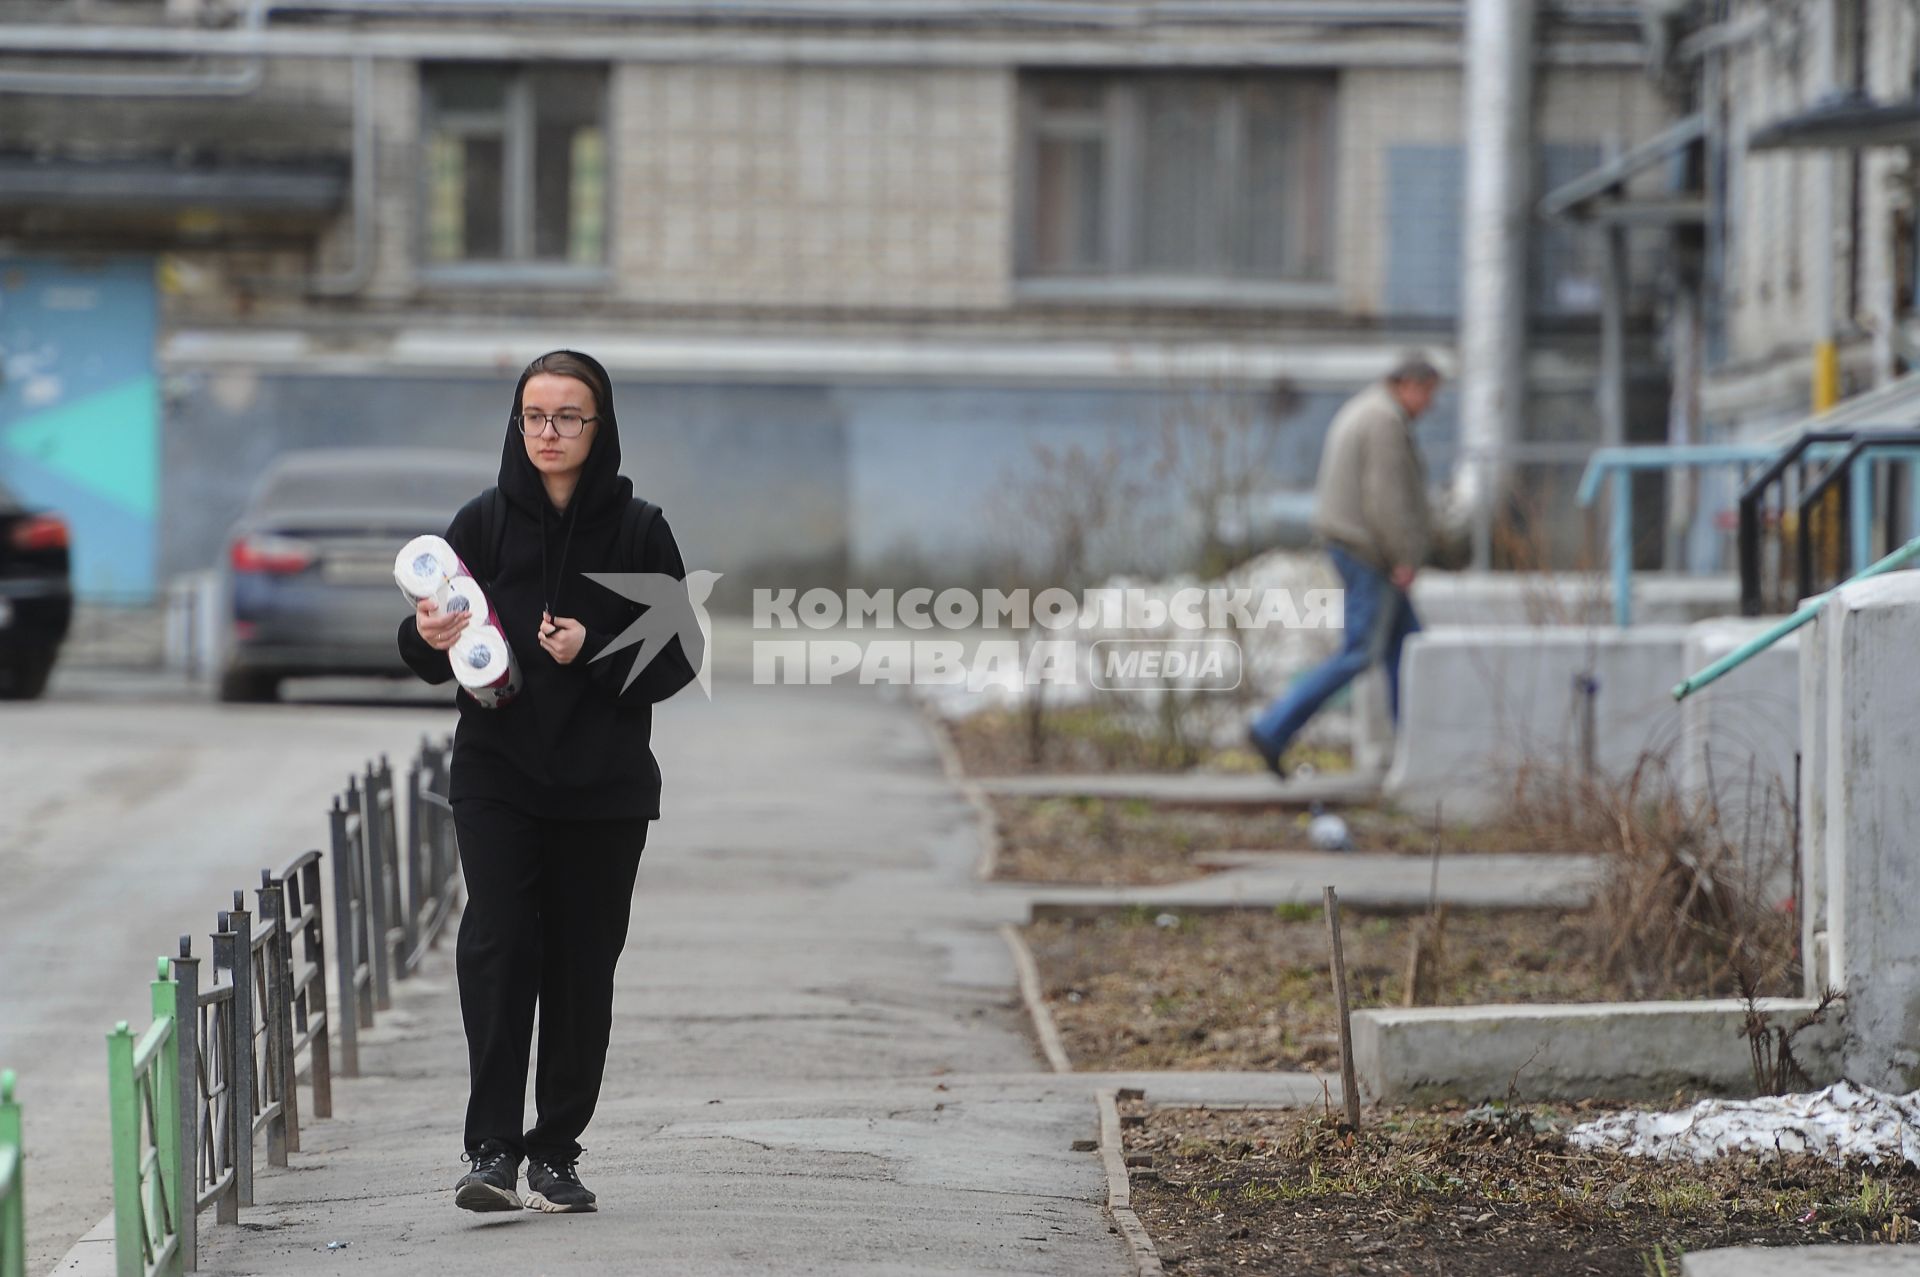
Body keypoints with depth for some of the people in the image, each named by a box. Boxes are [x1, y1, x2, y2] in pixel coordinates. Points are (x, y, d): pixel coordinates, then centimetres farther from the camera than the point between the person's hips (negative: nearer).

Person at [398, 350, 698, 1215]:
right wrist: (431, 638, -16)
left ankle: (557, 1152, 11)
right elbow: (431, 655, 7)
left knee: (582, 965, 2)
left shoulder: (640, 533, 1)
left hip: (606, 784, 0)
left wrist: (594, 652, -16)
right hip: (497, 775, 0)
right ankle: (492, 1148, -15)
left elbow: (676, 659, 0)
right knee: (497, 946, -15)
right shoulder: (482, 524, 4)